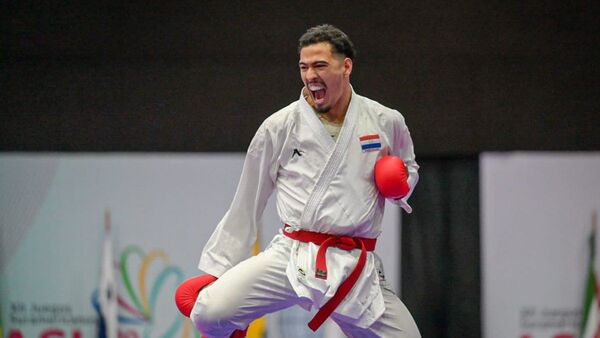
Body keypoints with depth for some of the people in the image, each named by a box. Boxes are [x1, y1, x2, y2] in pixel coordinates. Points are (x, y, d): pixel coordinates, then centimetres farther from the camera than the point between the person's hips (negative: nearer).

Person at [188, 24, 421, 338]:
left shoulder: (387, 122, 5)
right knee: (209, 313, -22)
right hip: (291, 258, -2)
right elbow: (246, 204, 8)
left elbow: (409, 168, 25)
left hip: (357, 269, 2)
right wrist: (216, 269, 10)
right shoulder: (280, 126, 1)